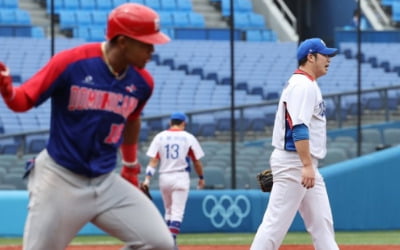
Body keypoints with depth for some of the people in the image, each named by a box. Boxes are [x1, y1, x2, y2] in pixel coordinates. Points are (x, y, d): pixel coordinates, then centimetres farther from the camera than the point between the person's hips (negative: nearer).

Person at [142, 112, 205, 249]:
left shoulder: (159, 137, 4)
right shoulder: (189, 138, 0)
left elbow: (153, 160, -4)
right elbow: (197, 161, 4)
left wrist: (147, 179, -9)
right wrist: (201, 177, 18)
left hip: (164, 177, 3)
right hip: (181, 176, -3)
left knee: (168, 210, 18)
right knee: (177, 212, -5)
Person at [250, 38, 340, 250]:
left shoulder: (307, 85, 18)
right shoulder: (303, 85, -13)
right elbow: (298, 129, -24)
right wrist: (307, 165, -30)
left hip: (303, 164, 11)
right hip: (294, 163, -11)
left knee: (322, 224, 7)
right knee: (276, 222, -11)